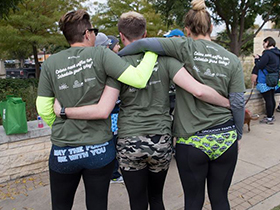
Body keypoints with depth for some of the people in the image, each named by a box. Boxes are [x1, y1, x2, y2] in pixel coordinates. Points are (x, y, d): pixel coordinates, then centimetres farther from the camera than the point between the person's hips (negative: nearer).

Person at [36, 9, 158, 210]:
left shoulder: (51, 63, -2)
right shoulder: (100, 55, -10)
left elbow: (44, 109, 0)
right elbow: (139, 79, -19)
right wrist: (153, 50, -4)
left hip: (63, 151, 2)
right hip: (99, 149, -1)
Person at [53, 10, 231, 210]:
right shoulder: (164, 58, -4)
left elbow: (102, 110, -14)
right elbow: (198, 90, -13)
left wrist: (62, 110, -2)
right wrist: (228, 102, 3)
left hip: (129, 143, -1)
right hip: (161, 141, 2)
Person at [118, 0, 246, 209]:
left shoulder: (186, 48, -8)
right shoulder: (232, 60, 1)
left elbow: (144, 43, -15)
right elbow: (238, 103, 0)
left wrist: (118, 55, 2)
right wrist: (238, 135, 13)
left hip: (191, 142, -3)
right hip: (226, 139, 3)